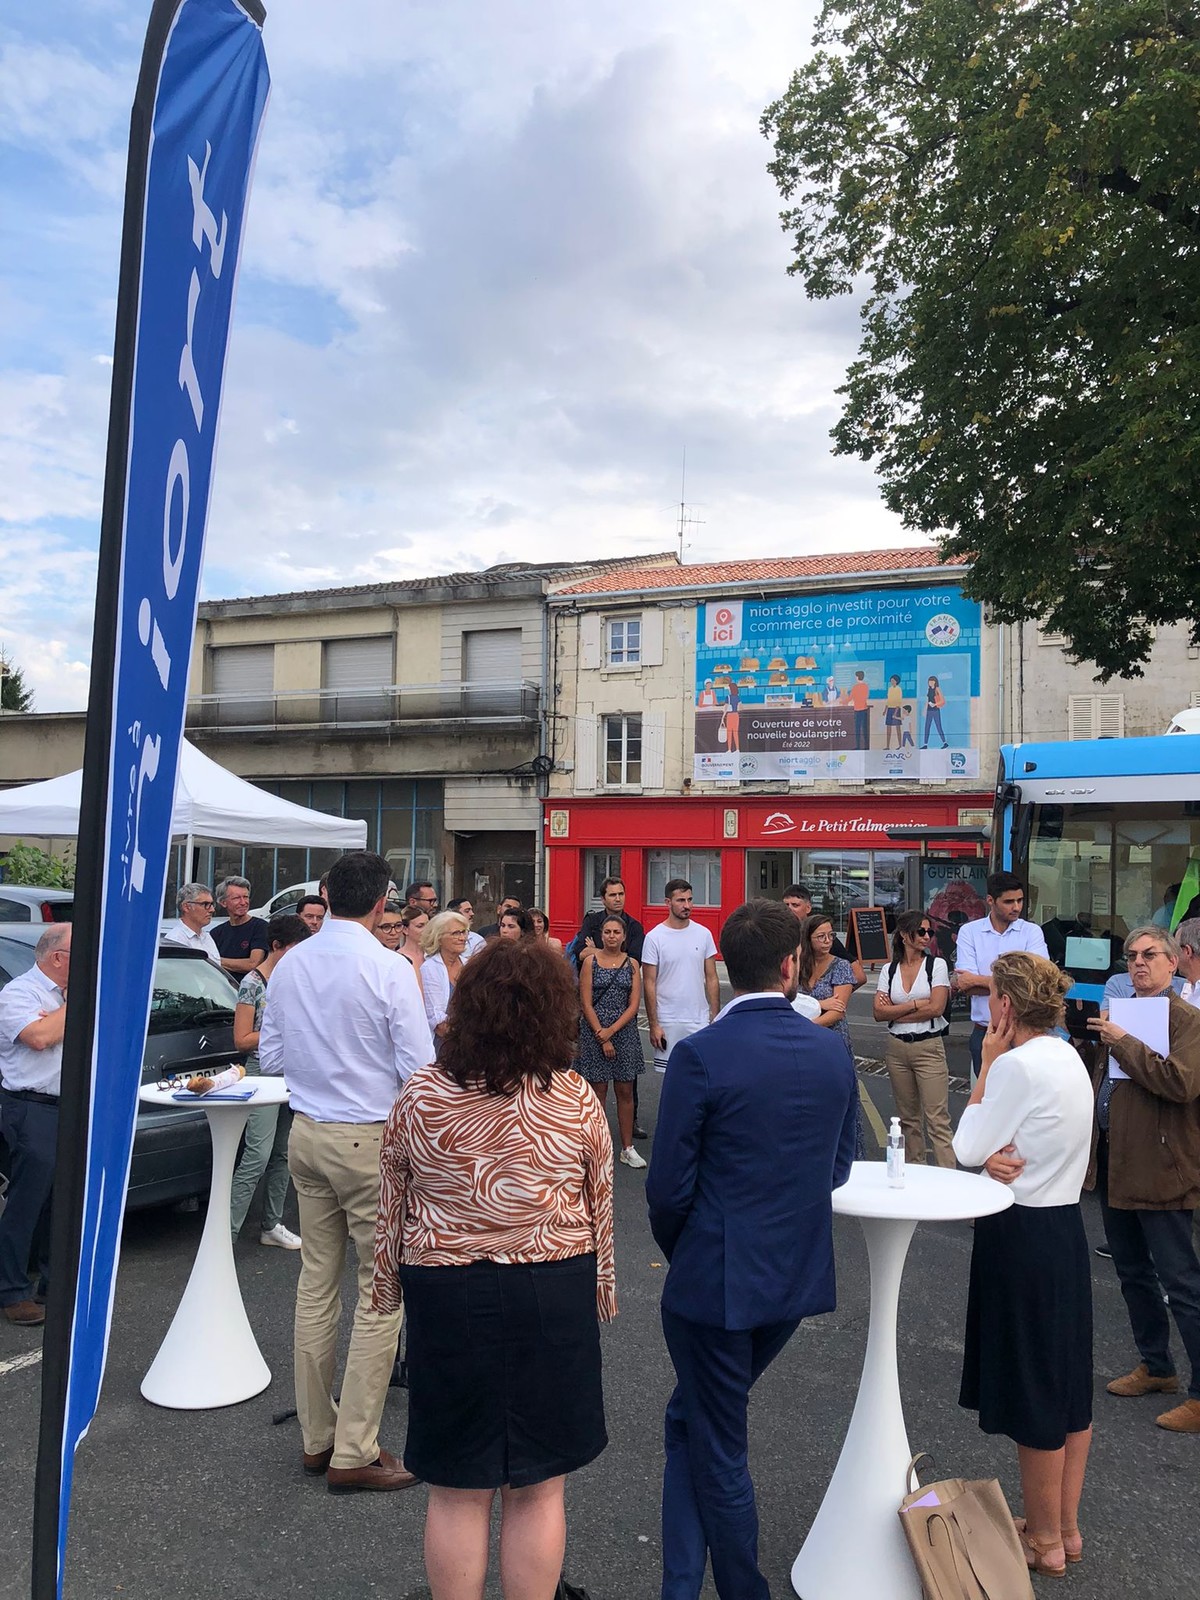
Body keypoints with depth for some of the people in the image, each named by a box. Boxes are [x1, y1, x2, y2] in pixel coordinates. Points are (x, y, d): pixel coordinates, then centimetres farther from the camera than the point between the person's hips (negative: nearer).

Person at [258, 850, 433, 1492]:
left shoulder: (289, 965, 1)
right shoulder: (389, 970, -17)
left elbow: (270, 1056, 10)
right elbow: (419, 1071, -16)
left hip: (307, 1133, 7)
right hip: (372, 1139, -7)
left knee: (316, 1282, 16)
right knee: (383, 1292, 5)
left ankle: (317, 1437, 29)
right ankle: (353, 1452, 11)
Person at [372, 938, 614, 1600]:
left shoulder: (418, 1097, -9)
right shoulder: (576, 1099, -10)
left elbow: (392, 1206, 2)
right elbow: (599, 1204, 2)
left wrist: (387, 1288, 17)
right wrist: (603, 1283, 17)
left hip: (446, 1297, 0)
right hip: (554, 1295, 0)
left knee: (457, 1493, 14)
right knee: (538, 1490, 15)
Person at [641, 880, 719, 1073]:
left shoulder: (703, 934, 3)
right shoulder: (654, 937, -6)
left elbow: (712, 979, 7)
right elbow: (649, 984, -5)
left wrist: (714, 1018, 2)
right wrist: (653, 1025, -7)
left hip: (700, 1020, 2)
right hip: (668, 1022, -2)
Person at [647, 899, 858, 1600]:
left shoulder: (701, 1056, -20)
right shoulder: (833, 1052, -4)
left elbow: (669, 1186, -15)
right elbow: (839, 1167, 7)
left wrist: (680, 1252, 5)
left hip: (716, 1280, -6)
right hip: (799, 1276, 6)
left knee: (717, 1447, 13)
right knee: (690, 1419, 24)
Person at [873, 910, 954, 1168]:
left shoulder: (936, 964, -1)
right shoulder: (889, 970, 7)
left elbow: (936, 1008, -12)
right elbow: (879, 1012, -2)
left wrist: (895, 1011, -6)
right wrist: (915, 1005, -10)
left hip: (929, 1047, -4)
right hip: (896, 1048, 4)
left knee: (937, 1119, -8)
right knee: (908, 1118, 11)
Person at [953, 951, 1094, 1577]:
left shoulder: (1017, 1064, -22)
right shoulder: (1068, 1058, 6)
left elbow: (966, 1148, -13)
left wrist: (987, 1063, -11)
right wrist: (1001, 1156, -9)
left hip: (1022, 1238, -9)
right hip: (1066, 1226, 9)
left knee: (1032, 1392, 7)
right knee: (1068, 1388, 18)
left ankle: (1045, 1541, 23)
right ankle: (1065, 1527, 34)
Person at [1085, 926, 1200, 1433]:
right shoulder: (1117, 1015, 13)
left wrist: (1122, 1042, -21)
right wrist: (1091, 1035, 5)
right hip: (1114, 1163, 8)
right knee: (1133, 1274, 19)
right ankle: (1155, 1367, 35)